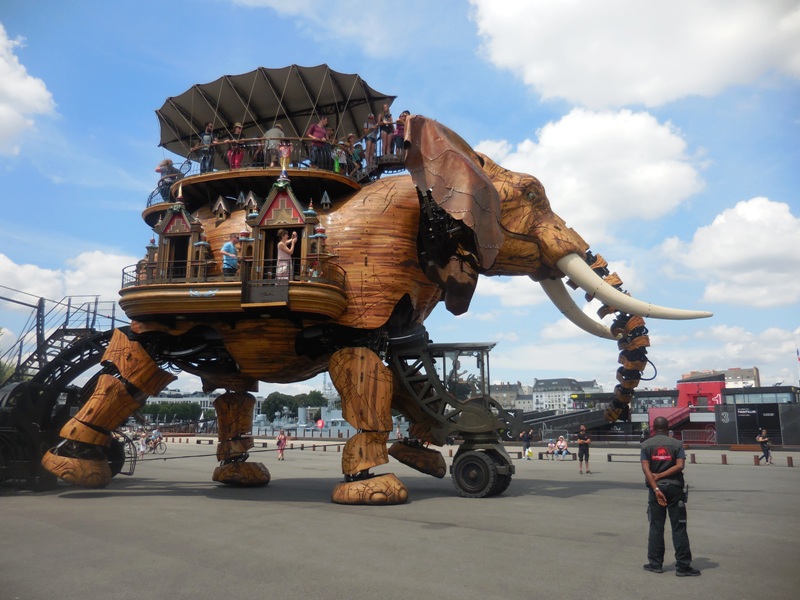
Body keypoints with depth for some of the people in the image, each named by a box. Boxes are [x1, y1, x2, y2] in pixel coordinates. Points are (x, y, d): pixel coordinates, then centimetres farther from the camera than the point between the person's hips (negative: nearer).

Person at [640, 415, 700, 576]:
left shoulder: (646, 444, 1)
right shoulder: (676, 444, 1)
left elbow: (646, 468, -9)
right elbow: (680, 465, -11)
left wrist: (656, 489, -12)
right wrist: (660, 476, -8)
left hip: (656, 488, 1)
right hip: (674, 487, 0)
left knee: (656, 527, 8)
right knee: (679, 528, 4)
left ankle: (655, 564, 12)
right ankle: (683, 566, 4)